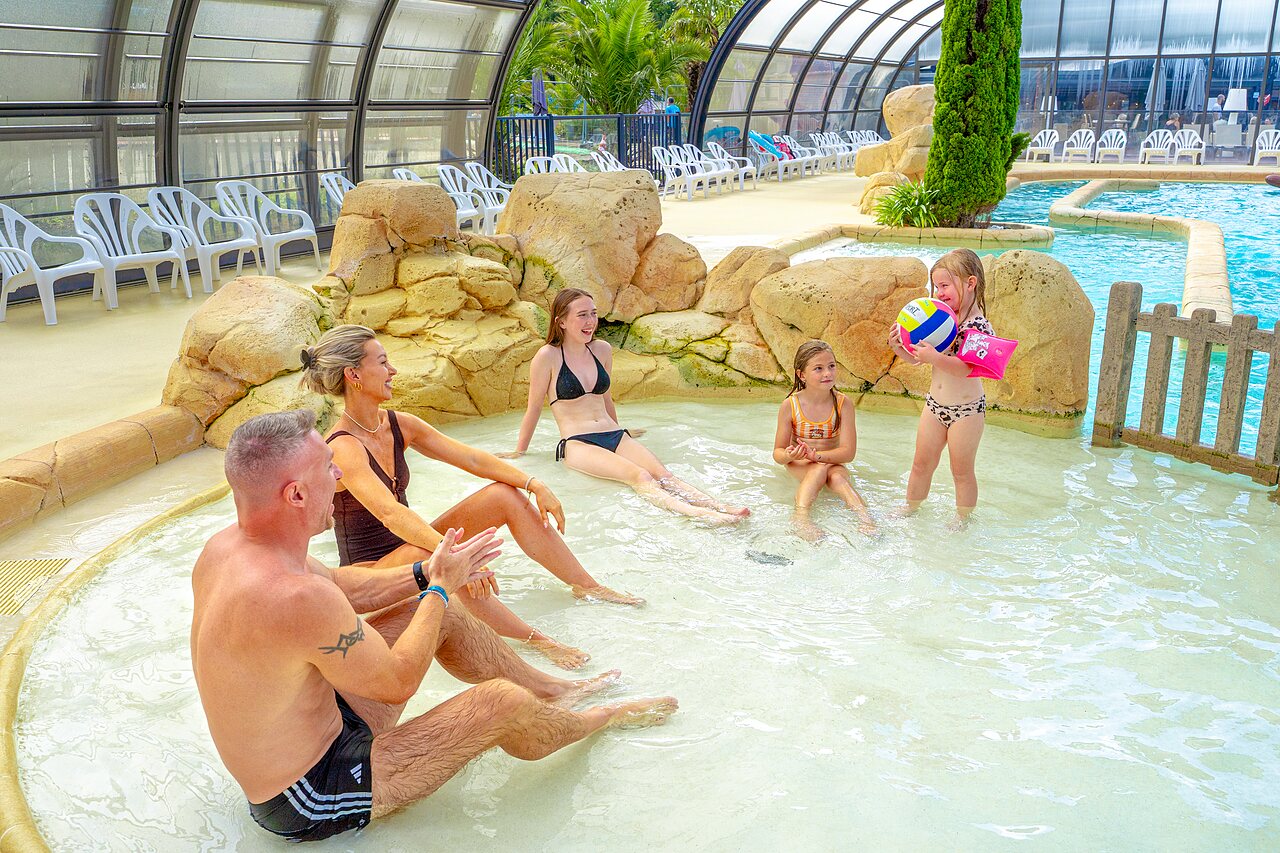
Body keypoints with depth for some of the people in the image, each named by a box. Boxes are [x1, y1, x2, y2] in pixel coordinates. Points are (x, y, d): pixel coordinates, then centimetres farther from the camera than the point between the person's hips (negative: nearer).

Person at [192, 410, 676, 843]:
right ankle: (595, 721, 24)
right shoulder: (295, 597, -37)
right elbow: (398, 680, -22)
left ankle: (553, 690, 29)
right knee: (501, 702, -11)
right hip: (308, 806, -9)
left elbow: (339, 587, 10)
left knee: (442, 613, 9)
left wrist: (426, 574, 3)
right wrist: (440, 585, -8)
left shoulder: (225, 547, -7)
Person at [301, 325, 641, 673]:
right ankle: (536, 640, -36)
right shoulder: (344, 448, -24)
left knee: (505, 495, -6)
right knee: (431, 555, -41)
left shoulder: (397, 424, 1)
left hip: (412, 542, 8)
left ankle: (587, 586, 2)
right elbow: (389, 512, -39)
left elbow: (470, 458, 0)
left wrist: (533, 484, -12)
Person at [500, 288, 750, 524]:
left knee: (660, 473, -24)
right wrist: (519, 453, 12)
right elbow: (534, 409, 6)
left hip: (615, 436, 5)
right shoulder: (548, 356, -2)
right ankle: (697, 514, -54)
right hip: (576, 444, -5)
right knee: (638, 476, -32)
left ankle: (722, 507, -46)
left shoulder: (602, 350, 14)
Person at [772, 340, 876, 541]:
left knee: (837, 475, -34)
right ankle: (801, 517, -52)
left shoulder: (842, 404, -12)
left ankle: (865, 517, -46)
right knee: (821, 469, -34)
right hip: (798, 464, -1)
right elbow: (778, 452, -9)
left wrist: (816, 455, -34)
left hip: (832, 462, 1)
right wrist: (788, 455, -35)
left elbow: (848, 452, -17)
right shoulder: (790, 406, -13)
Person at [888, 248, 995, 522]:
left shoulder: (978, 326, -19)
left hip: (966, 410, -6)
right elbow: (917, 357, 9)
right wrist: (899, 347, -9)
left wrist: (935, 358, -44)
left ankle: (962, 520, 28)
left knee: (962, 471, 10)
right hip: (935, 404, 6)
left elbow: (968, 367, -33)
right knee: (921, 465, 17)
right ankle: (910, 509, 35)